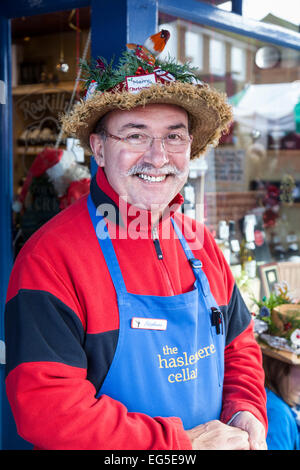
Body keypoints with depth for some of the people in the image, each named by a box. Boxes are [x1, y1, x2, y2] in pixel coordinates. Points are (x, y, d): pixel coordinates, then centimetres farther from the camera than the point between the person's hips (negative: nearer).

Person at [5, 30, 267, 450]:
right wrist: (182, 444, -25)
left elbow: (240, 348, 8)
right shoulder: (51, 257, -23)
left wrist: (246, 414, -10)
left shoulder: (200, 244, -3)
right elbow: (45, 408, -28)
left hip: (214, 436, 5)